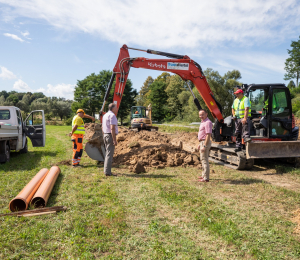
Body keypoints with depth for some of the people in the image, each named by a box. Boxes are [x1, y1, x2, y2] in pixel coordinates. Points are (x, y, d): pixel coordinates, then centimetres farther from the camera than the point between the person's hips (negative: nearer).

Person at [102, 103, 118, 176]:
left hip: (105, 135, 10)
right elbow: (112, 128, -21)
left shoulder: (105, 115, 17)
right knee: (110, 154, -8)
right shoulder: (112, 115, -13)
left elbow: (103, 127, 20)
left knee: (107, 153, 15)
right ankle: (107, 172, -7)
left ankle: (106, 170, 20)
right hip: (111, 136, -10)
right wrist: (115, 140, -22)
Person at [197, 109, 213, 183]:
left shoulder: (207, 122, -18)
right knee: (203, 160, 19)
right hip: (202, 142, 11)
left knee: (204, 160, -7)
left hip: (205, 143, -11)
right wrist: (200, 144, 23)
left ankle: (206, 178, -2)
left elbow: (208, 135, -24)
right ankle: (204, 175, 30)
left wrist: (204, 146, -26)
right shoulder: (203, 122, 15)